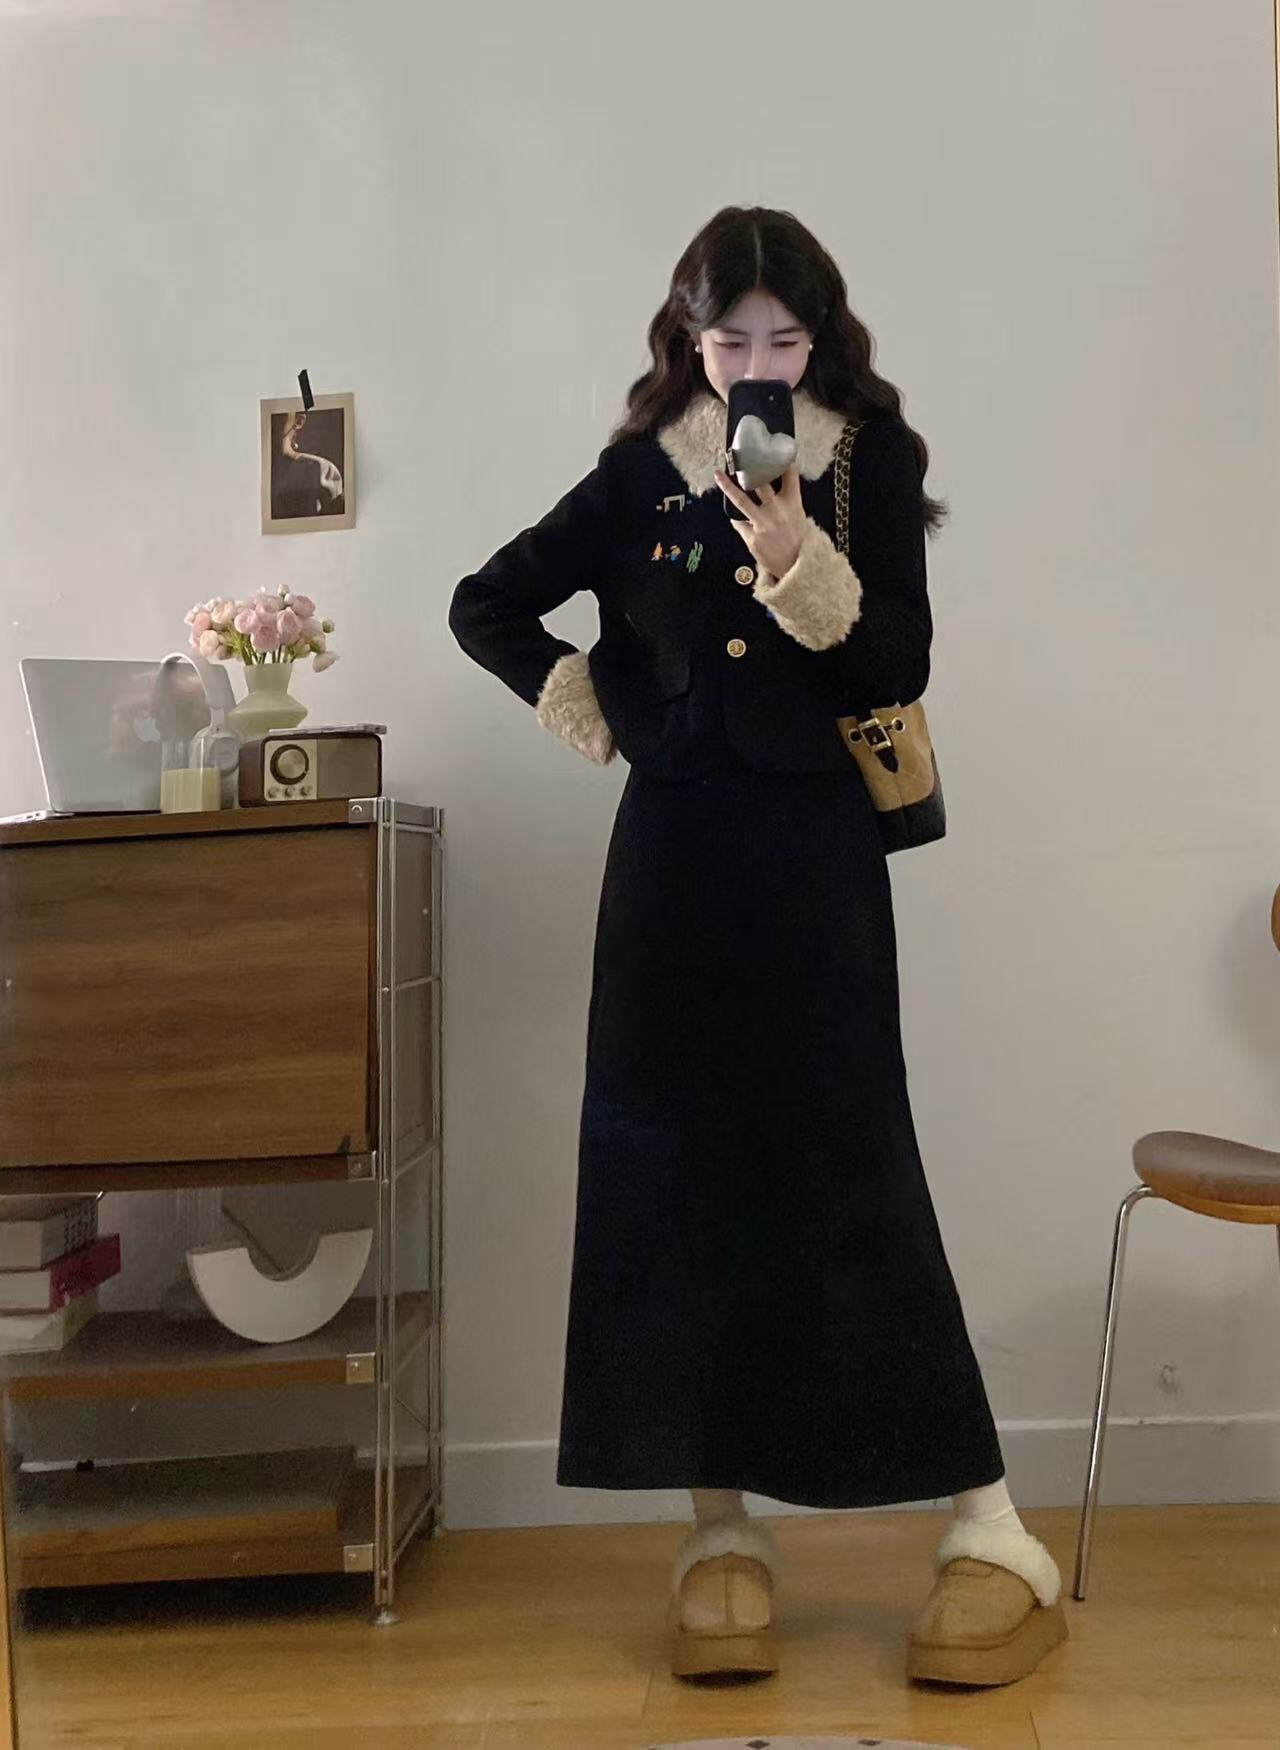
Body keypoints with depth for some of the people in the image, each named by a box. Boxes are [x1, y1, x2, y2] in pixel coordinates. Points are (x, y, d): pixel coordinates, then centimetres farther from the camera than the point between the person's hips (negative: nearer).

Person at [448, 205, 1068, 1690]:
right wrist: (585, 701, 3)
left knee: (851, 1175, -4)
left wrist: (802, 563, -21)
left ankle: (990, 1531, 9)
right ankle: (722, 1524, 17)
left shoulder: (872, 459, 2)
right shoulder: (641, 473, 7)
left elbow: (899, 665, -7)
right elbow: (485, 606, 14)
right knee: (675, 1176, 3)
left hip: (817, 855, -2)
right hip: (674, 856, 2)